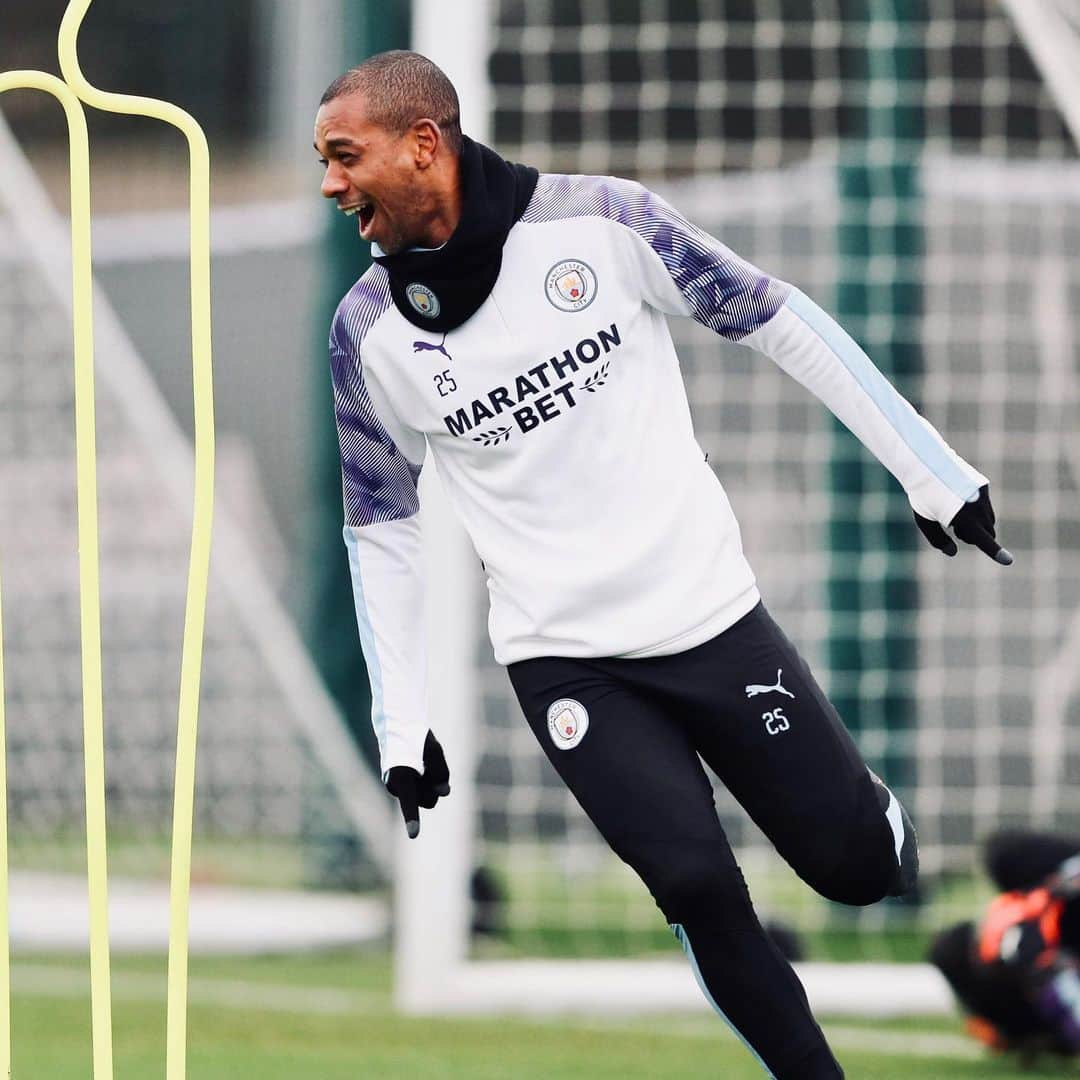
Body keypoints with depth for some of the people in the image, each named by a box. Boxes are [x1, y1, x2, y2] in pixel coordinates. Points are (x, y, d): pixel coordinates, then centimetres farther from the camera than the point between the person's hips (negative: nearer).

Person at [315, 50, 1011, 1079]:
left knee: (857, 866, 2)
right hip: (562, 661, 0)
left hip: (708, 609, 0)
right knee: (695, 885, -18)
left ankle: (876, 811, 37)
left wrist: (927, 465, 0)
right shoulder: (367, 330, -3)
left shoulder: (598, 221, -10)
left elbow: (773, 318, 0)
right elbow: (379, 525, 9)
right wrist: (400, 725, 5)